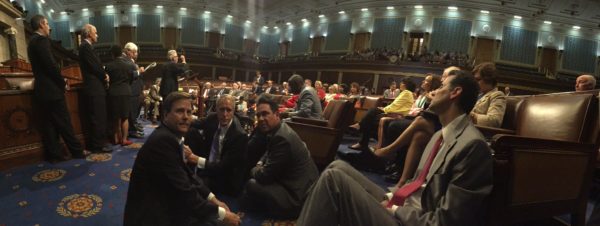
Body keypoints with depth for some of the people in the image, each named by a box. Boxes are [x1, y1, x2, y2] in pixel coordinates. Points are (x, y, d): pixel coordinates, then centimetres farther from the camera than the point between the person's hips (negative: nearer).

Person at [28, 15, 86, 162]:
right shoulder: (41, 40, -12)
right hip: (51, 89, -9)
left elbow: (42, 66, 18)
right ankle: (77, 151, 4)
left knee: (48, 123, 9)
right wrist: (63, 83, -7)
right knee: (64, 123, -3)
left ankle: (54, 154, 14)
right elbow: (51, 64, -19)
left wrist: (59, 81, 14)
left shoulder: (33, 41, 18)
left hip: (41, 90, 9)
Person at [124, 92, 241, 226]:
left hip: (164, 205, 8)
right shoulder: (163, 140, -24)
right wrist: (221, 213, -17)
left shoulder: (171, 136, 4)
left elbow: (187, 175, 5)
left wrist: (213, 199, -3)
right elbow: (184, 190, -24)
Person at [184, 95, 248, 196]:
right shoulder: (212, 119, -7)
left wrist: (198, 160, -36)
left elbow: (225, 167, -26)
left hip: (226, 180, -6)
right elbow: (195, 125, 13)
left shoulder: (240, 135, -25)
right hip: (206, 168, 7)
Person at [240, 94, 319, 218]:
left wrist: (254, 169, -1)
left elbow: (265, 176, -22)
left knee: (251, 185, -13)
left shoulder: (281, 138, -28)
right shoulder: (278, 129, 3)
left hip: (298, 198, -10)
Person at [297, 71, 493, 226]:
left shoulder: (472, 145, -18)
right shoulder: (440, 135, 12)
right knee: (338, 167, 0)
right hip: (401, 208, 9)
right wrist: (391, 197, 1)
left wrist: (396, 210, -11)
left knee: (334, 177, -19)